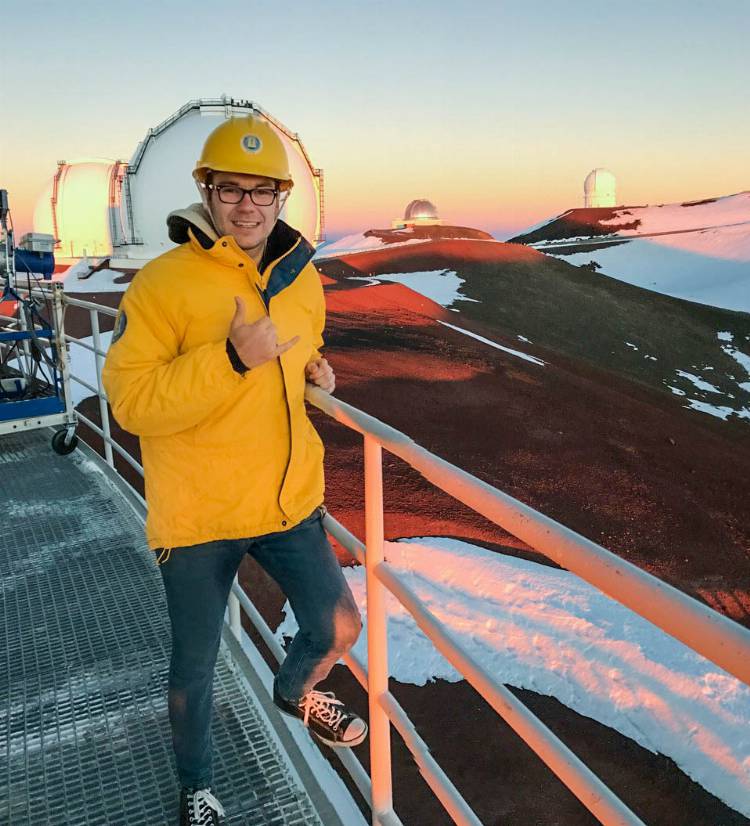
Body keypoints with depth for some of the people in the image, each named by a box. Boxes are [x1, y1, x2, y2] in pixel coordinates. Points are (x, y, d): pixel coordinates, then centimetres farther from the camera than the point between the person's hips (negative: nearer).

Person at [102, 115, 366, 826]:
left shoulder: (299, 276, 5)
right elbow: (130, 401, -19)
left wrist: (314, 368, 2)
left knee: (338, 628, 13)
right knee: (195, 665, 13)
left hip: (288, 498, 5)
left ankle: (295, 692, 49)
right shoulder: (164, 283, -14)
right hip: (197, 514, -4)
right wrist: (234, 357, -29)